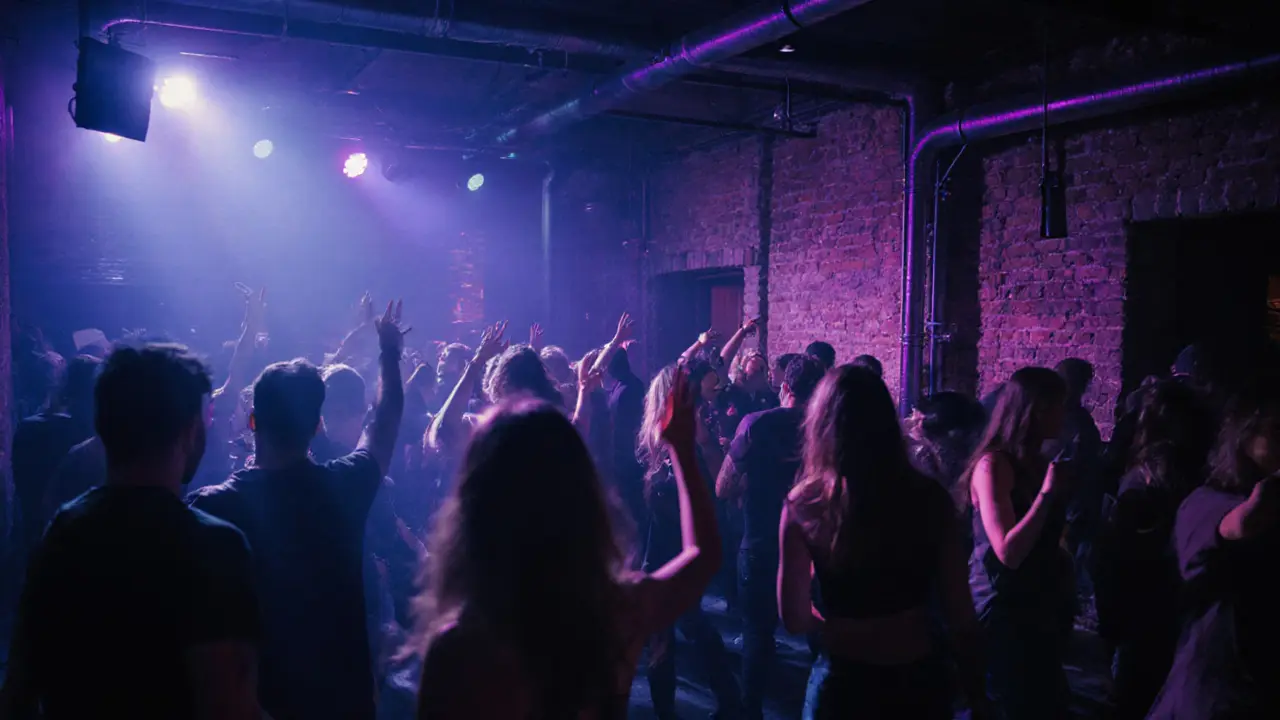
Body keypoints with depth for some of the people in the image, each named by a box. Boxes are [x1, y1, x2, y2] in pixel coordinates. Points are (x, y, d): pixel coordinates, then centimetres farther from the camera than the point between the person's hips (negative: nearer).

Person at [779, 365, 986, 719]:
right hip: (921, 680, 1)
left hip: (844, 684, -1)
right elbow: (961, 616, -7)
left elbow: (794, 619, -7)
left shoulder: (803, 506, -14)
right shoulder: (930, 499, -11)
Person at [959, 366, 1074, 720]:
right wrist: (1047, 491, -26)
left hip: (1040, 606, 8)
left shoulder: (1035, 462, 7)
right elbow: (1008, 552, -27)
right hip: (1004, 612, -8)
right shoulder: (993, 464, -19)